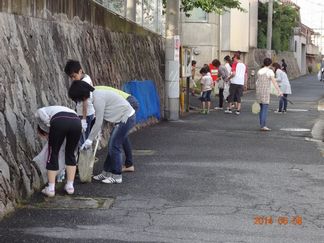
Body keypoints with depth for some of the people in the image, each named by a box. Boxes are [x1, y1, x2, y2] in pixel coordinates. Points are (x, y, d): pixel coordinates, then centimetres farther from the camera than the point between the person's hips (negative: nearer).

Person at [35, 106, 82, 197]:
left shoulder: (38, 114, 33)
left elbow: (40, 112, 5)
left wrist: (50, 125, 7)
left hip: (59, 122, -4)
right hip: (76, 121, 5)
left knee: (53, 155, 11)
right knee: (71, 154, 23)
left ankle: (51, 188, 14)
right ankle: (70, 186, 24)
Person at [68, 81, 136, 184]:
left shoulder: (98, 98, -23)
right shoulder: (96, 95, 5)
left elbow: (98, 122, -22)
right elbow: (99, 119, 12)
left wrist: (89, 140, -16)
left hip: (127, 118, -9)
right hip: (123, 118, 9)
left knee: (114, 146, -6)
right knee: (112, 146, 12)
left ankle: (117, 176, 2)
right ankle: (106, 173, 20)